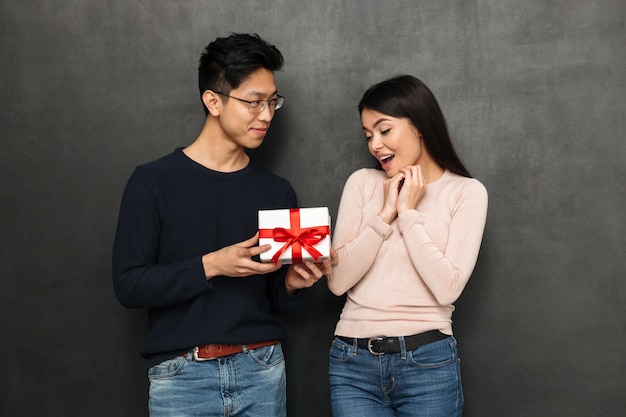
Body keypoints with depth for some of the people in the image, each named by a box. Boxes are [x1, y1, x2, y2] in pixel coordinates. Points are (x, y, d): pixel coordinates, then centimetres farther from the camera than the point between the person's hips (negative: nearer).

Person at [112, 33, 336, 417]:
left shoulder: (277, 191, 5)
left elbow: (278, 304, 11)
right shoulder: (154, 182, -5)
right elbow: (128, 285, -9)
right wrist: (210, 266, -19)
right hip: (182, 375, -3)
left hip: (262, 371, 3)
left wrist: (292, 283, -11)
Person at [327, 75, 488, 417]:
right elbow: (337, 281, -2)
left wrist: (408, 212, -9)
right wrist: (385, 213, -8)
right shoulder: (362, 183, 5)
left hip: (428, 363, -2)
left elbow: (447, 288, -12)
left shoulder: (467, 192, -1)